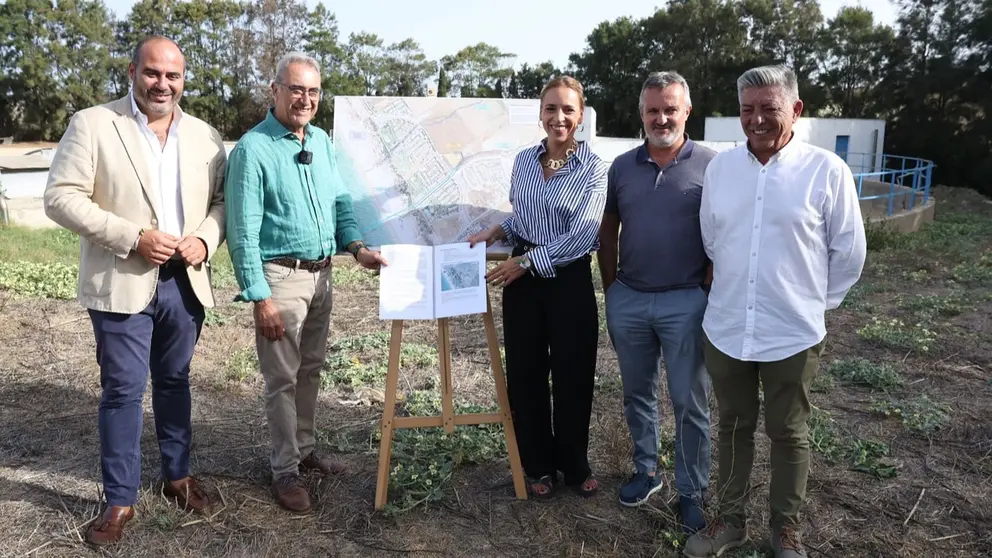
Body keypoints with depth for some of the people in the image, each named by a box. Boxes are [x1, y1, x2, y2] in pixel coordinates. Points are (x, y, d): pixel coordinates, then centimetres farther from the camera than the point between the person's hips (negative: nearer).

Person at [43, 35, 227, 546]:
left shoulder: (205, 136, 8)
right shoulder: (91, 125, -4)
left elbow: (222, 198, 11)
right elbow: (61, 198, -9)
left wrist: (205, 239, -9)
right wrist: (133, 237, -18)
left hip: (185, 282, 4)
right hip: (122, 284, -3)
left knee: (174, 382, 16)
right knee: (123, 390, 2)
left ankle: (177, 475, 31)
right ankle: (120, 500, 16)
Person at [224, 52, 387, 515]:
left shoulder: (323, 141, 8)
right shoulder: (253, 148, -13)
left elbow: (339, 200, 14)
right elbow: (243, 231, -15)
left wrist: (357, 247, -3)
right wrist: (259, 298, -17)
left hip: (321, 273, 7)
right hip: (280, 276, -7)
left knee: (311, 370, 17)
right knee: (282, 378, 3)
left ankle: (305, 449, 33)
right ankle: (284, 470, 17)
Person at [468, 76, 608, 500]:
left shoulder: (593, 169, -8)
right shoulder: (523, 161, 6)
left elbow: (581, 235, -17)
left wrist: (527, 261, -18)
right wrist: (495, 233, 0)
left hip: (569, 280, -4)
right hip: (522, 277, 4)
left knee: (572, 375, 6)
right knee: (525, 374, 9)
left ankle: (574, 465, 27)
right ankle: (538, 465, 27)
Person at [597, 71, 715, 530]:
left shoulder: (710, 165, -5)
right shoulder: (622, 166, 5)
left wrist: (707, 295, -7)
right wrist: (610, 290, 9)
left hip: (684, 302, -3)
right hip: (628, 300, 4)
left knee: (689, 403, 6)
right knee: (637, 394, 16)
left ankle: (692, 492, 21)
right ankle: (646, 470, 35)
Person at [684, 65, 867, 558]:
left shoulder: (827, 171, -9)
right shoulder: (720, 167, 1)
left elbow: (849, 252, -1)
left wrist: (815, 300, 6)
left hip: (793, 334, -3)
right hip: (725, 330, 3)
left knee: (788, 435, 13)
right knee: (733, 427, 16)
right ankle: (731, 518, 33)